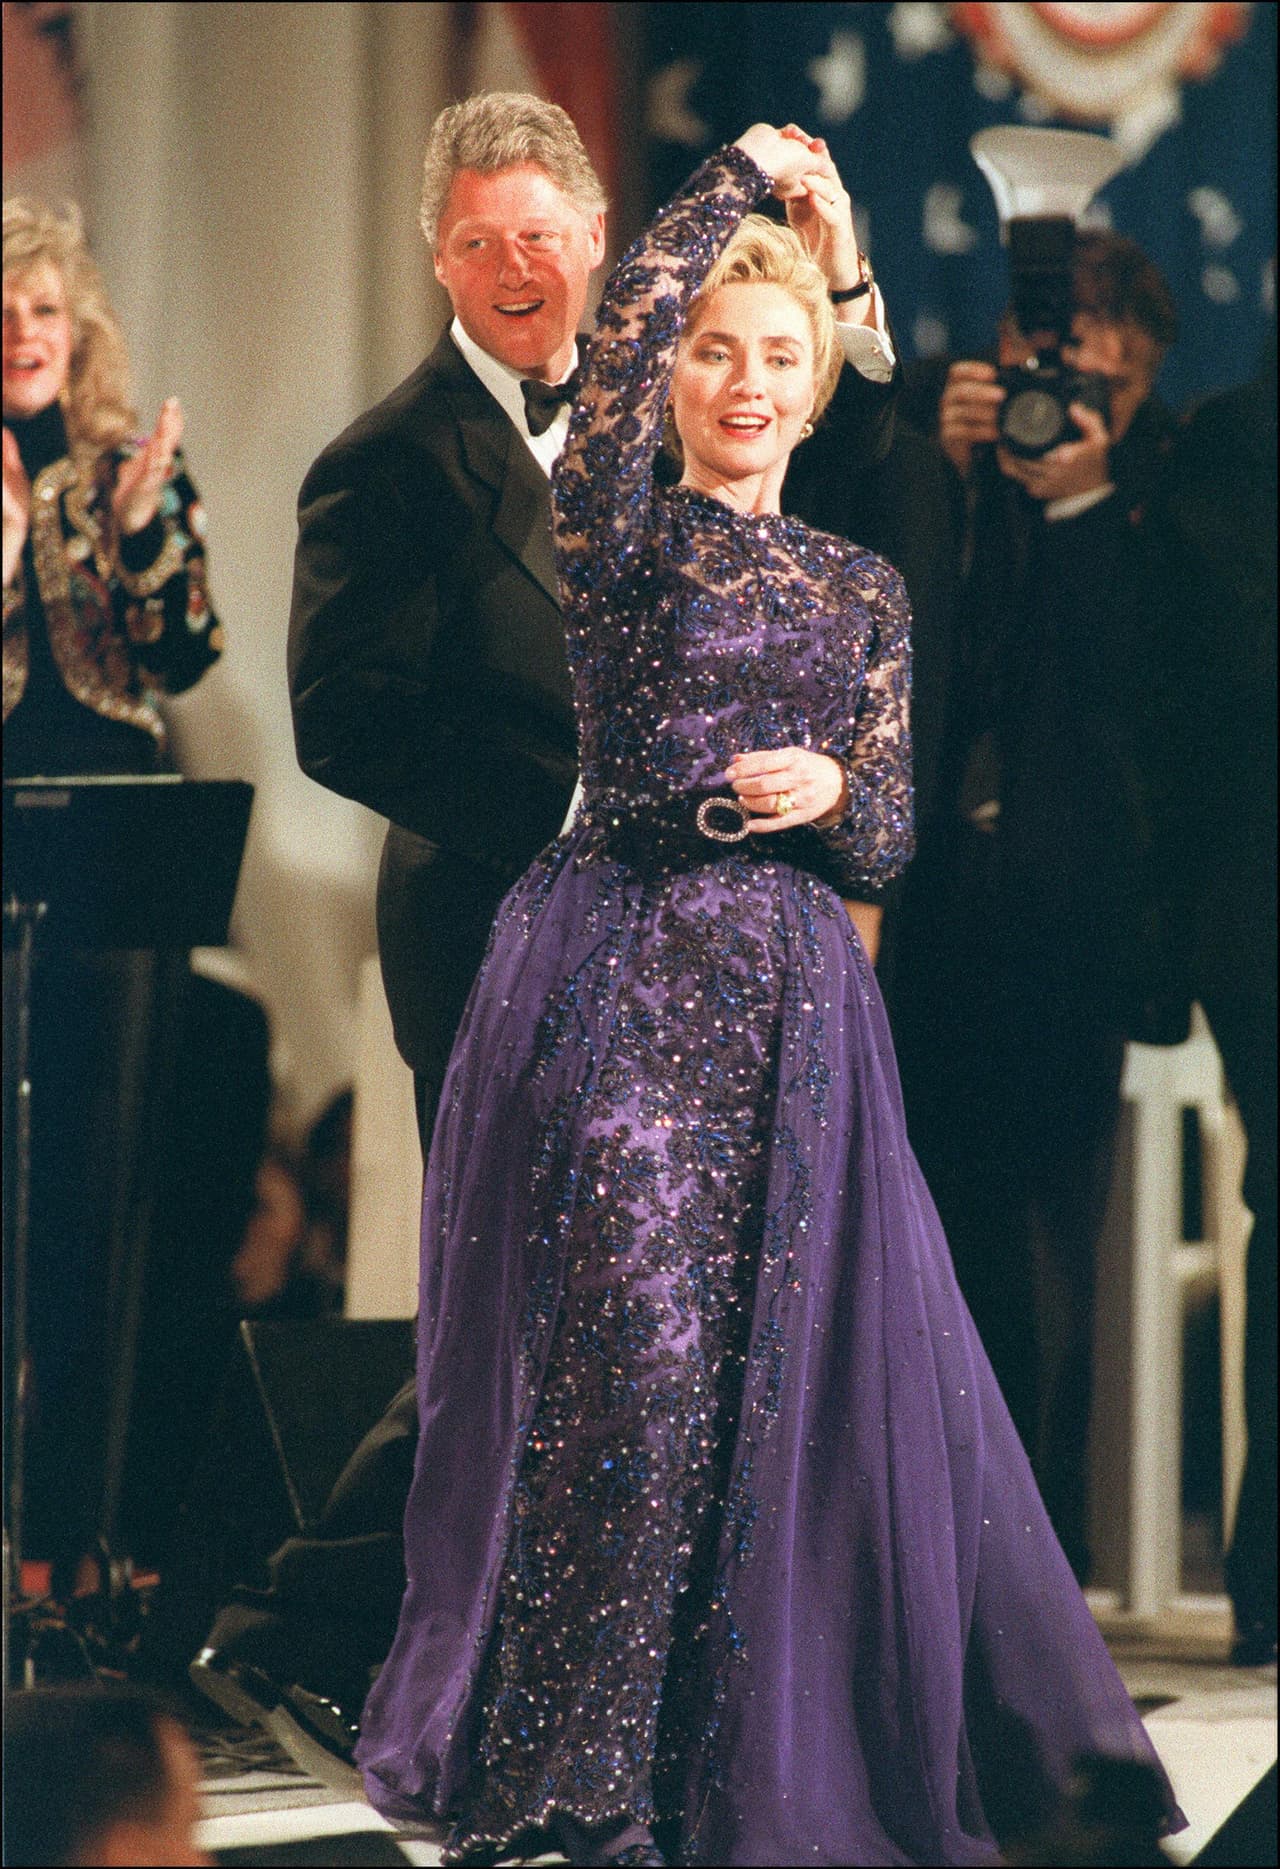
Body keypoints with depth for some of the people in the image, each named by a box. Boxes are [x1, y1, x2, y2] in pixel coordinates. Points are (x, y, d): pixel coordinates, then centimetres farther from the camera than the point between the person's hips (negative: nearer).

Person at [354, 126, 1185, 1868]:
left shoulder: (862, 585, 16)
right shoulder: (622, 533, 3)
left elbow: (894, 838, 14)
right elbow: (625, 326, -16)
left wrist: (832, 793, -8)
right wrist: (740, 181, -5)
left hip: (788, 999, 4)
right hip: (613, 985, -4)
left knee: (781, 1369, 2)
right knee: (626, 1350, -9)